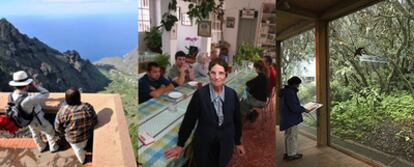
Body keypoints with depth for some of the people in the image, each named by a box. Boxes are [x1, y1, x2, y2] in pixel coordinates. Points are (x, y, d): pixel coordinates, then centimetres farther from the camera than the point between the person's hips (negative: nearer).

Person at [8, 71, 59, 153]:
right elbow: (45, 94, -37)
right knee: (50, 131, 22)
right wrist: (36, 85, -27)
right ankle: (54, 147, 45)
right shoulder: (27, 100, -46)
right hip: (37, 121, -7)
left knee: (35, 133, 32)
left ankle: (42, 147, 58)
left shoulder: (13, 95, -20)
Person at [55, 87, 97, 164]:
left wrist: (64, 132, 6)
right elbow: (94, 121, -13)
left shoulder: (63, 111, -28)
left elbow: (58, 127, -13)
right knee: (83, 145, 36)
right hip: (86, 135, 0)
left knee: (78, 149, 31)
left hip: (73, 138, 0)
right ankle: (84, 146, 67)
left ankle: (82, 160, 56)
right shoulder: (87, 107, -27)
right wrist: (88, 128, 6)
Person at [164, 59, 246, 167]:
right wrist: (180, 144, -5)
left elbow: (236, 119, 2)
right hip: (204, 145, -2)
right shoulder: (199, 94, -18)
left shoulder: (232, 94, -10)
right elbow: (189, 120, -11)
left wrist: (238, 142, 10)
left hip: (225, 144, 3)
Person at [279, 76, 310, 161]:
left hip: (287, 118, 10)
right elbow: (294, 107, -25)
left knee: (288, 136, 19)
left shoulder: (286, 91, 10)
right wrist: (303, 109, -13)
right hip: (291, 118, -10)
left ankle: (287, 153, 29)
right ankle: (292, 154, 14)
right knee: (292, 136, 2)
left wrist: (301, 108, 12)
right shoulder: (290, 92, -22)